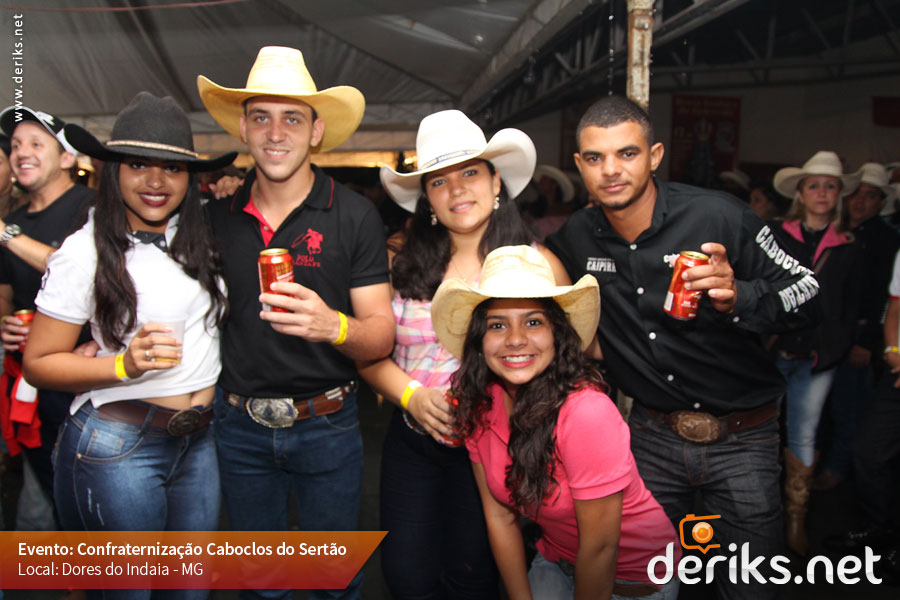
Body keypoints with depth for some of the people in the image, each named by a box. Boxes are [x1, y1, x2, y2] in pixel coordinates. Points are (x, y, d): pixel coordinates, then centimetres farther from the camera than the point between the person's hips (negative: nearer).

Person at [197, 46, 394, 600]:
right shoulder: (219, 215, -1)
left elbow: (382, 335, -12)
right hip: (240, 425, 3)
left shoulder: (355, 216, -12)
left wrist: (333, 325, -34)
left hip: (327, 424, -2)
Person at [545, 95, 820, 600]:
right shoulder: (575, 239, -4)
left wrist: (738, 297, -32)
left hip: (740, 440, -2)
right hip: (652, 435, 3)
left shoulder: (718, 217, -16)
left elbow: (809, 294, -14)